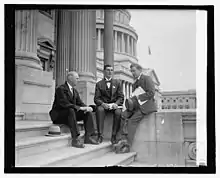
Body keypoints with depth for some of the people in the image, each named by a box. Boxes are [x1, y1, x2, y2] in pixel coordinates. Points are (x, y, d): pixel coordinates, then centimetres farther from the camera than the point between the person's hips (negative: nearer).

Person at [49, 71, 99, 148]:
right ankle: (75, 140, -40)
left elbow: (80, 102, 7)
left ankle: (88, 137, -15)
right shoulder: (61, 89, -15)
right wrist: (80, 108, -33)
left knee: (88, 112, -8)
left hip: (71, 112, 8)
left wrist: (87, 107, -16)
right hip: (58, 115, -8)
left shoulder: (74, 90, 13)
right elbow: (64, 104, -28)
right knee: (71, 110, -37)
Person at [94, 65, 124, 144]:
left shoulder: (117, 82, 12)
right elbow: (96, 99, 1)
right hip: (104, 105, 0)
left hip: (115, 105, 0)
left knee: (118, 112, -33)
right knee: (99, 110, -35)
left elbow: (121, 97, 5)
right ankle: (100, 135, -32)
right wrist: (102, 104, -21)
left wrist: (116, 103, -16)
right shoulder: (99, 84, 10)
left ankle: (114, 136, -26)